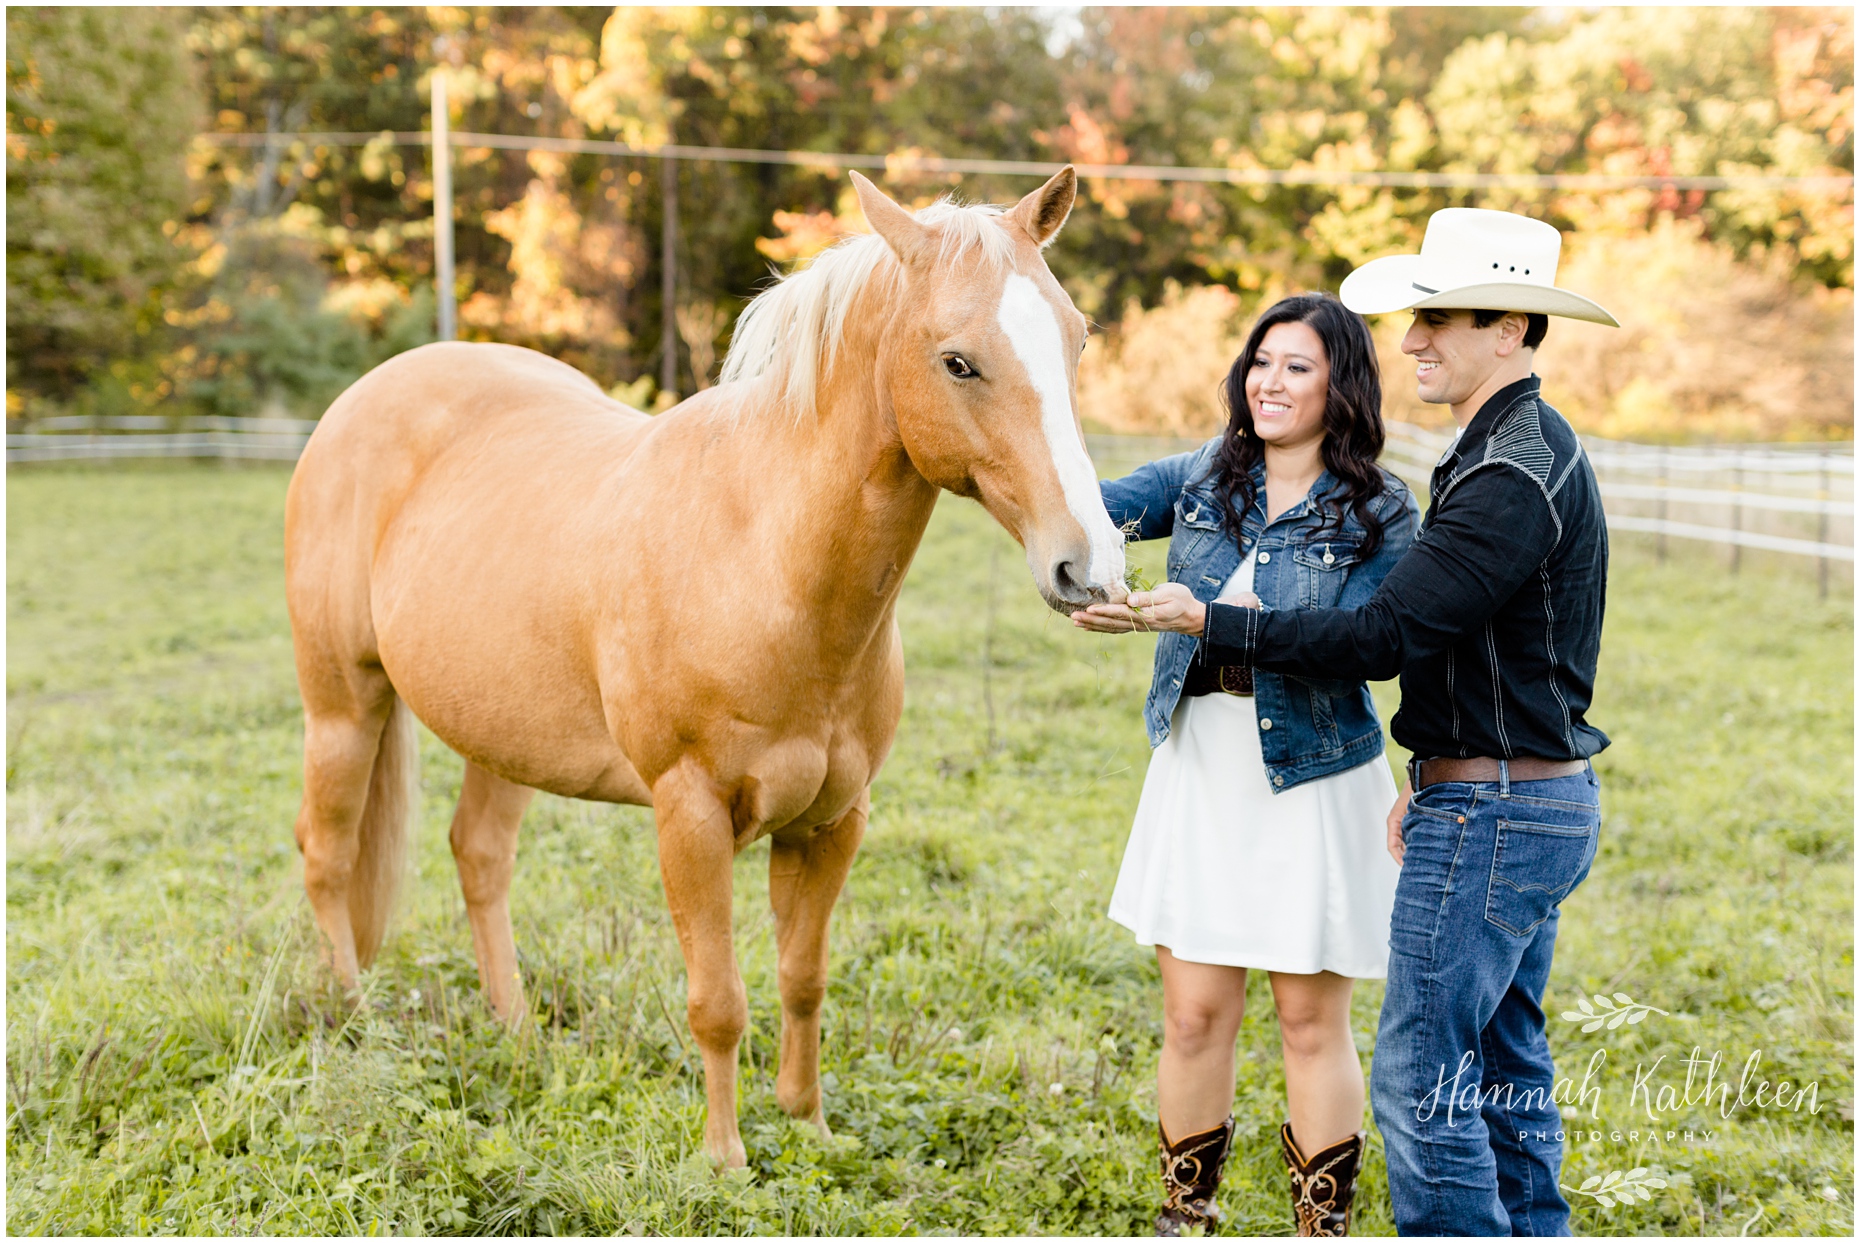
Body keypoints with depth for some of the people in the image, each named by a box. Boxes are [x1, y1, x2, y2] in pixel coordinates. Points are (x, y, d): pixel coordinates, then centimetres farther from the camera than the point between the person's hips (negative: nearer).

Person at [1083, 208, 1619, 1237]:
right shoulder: (1534, 445, 14)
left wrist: (1211, 623, -20)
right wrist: (1435, 784, 21)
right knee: (1503, 1067, 17)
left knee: (1422, 1077, -6)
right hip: (1540, 798, 11)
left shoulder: (1511, 476, -21)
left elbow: (1386, 636, -24)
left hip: (1492, 815, -11)